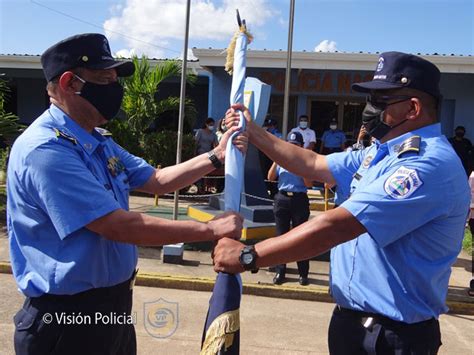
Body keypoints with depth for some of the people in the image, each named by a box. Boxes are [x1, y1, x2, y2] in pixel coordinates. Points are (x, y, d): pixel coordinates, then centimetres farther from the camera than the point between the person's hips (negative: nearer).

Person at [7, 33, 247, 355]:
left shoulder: (100, 142, 7)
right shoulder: (45, 150, -24)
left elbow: (155, 180, 13)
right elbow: (120, 226, -27)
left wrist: (216, 157, 2)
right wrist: (211, 229, -21)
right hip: (68, 317, -9)